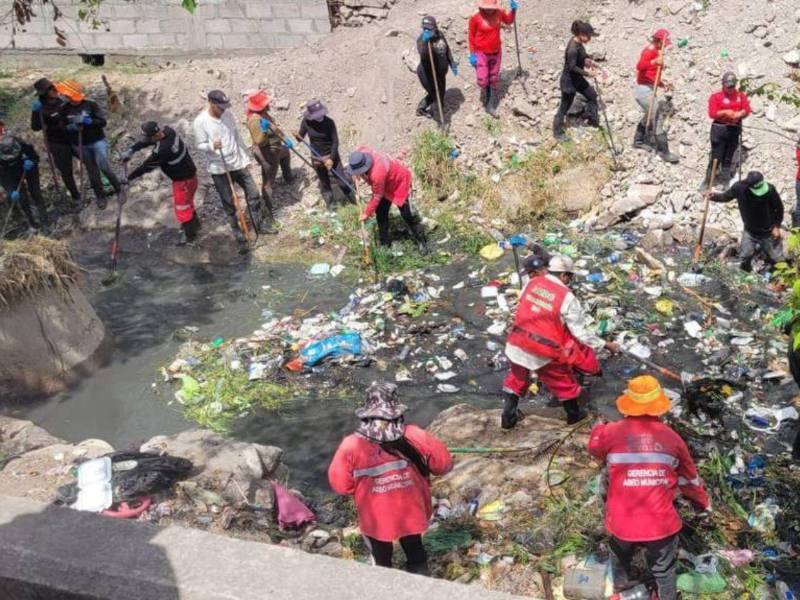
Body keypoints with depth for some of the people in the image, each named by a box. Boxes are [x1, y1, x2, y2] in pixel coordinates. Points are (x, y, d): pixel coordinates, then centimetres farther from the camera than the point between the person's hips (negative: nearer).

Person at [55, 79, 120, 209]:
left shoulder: (91, 104, -10)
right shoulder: (64, 110, -1)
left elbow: (103, 121, -13)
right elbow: (63, 128, 5)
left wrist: (87, 121, -27)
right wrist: (71, 127, -17)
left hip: (98, 141, -3)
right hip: (80, 146, 3)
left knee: (105, 167, -6)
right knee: (92, 172, 12)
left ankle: (118, 190, 17)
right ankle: (100, 196, 26)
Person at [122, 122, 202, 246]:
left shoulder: (162, 150, -36)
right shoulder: (166, 130, -12)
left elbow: (147, 166, -23)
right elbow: (145, 141, 2)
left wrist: (129, 177, -10)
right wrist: (131, 150, -8)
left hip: (183, 179, -9)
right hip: (186, 171, 9)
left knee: (182, 206, 10)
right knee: (186, 201, 28)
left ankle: (189, 234, 29)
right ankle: (194, 223, 50)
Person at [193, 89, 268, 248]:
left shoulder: (227, 114, 1)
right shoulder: (200, 121, -14)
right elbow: (199, 145, -10)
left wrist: (245, 157, 12)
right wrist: (212, 145, -32)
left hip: (238, 163, 4)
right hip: (219, 169, -4)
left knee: (253, 194, 8)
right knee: (229, 204, 4)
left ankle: (259, 225, 28)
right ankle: (240, 237, 14)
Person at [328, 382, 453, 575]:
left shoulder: (351, 446, -22)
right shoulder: (414, 437, -18)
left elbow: (340, 484, -13)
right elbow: (443, 463, -6)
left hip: (376, 519, -1)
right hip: (411, 514, 1)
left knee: (381, 560, 25)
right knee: (415, 555, 27)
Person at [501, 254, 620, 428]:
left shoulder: (532, 283, 2)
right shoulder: (567, 297, -10)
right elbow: (581, 333, -8)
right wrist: (606, 344, 2)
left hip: (517, 345, 4)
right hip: (544, 353, -4)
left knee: (517, 378, 25)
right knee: (563, 381, 21)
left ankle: (508, 417, 32)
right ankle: (574, 414, 40)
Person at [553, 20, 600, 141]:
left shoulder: (578, 42, -2)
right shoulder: (573, 48, -31)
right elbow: (572, 67, -30)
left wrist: (587, 60, -3)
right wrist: (587, 73, -25)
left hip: (577, 78, 10)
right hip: (569, 81, -10)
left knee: (592, 95, 19)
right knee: (565, 106, 6)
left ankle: (592, 120, 37)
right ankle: (557, 131, 23)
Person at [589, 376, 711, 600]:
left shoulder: (612, 432, -11)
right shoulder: (671, 437, -6)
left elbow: (594, 447, 13)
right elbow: (689, 475, 10)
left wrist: (599, 428, 36)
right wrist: (702, 501, 30)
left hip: (622, 520, 1)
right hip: (660, 522, -1)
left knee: (620, 552, 32)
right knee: (664, 570, 21)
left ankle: (620, 582, 57)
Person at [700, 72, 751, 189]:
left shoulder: (741, 95, 9)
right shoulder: (716, 96, -3)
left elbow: (747, 110, 2)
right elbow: (712, 113, -12)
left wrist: (738, 114, -17)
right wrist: (725, 112, -21)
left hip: (735, 129, 4)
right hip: (719, 128, -4)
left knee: (728, 158, 11)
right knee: (716, 157, -6)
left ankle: (725, 181, 18)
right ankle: (707, 182, 1)